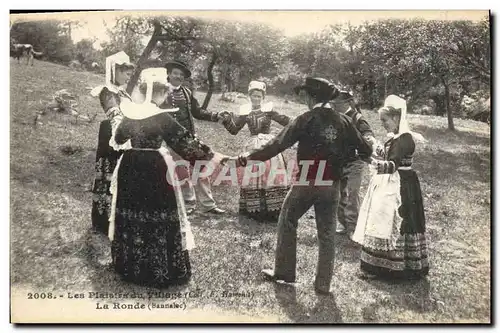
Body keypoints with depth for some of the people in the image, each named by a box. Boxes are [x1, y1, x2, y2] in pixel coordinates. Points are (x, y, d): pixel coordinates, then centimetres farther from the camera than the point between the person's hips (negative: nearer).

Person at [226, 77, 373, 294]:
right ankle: (323, 284, 17)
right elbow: (365, 149, 5)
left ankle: (283, 272, 23)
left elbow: (278, 144, -13)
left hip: (305, 183, -3)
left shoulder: (305, 120, -9)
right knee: (327, 234, 12)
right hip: (332, 186, 3)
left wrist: (250, 157, -7)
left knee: (287, 223, 16)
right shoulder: (343, 122, 2)